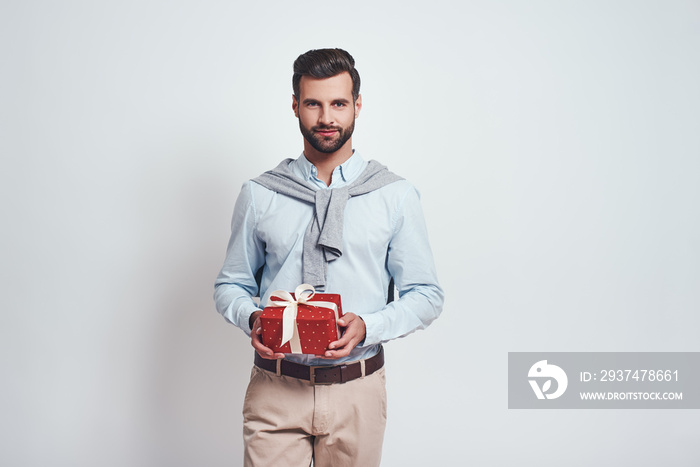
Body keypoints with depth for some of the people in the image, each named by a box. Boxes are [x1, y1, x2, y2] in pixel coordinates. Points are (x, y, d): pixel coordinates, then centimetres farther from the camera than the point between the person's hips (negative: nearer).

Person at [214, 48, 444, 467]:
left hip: (357, 390, 0)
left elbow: (426, 294, 1)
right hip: (275, 388, 0)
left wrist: (367, 326, -16)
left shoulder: (396, 196, -1)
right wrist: (252, 318, -12)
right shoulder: (259, 195, 3)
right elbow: (231, 285, 10)